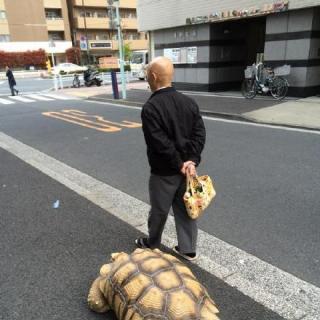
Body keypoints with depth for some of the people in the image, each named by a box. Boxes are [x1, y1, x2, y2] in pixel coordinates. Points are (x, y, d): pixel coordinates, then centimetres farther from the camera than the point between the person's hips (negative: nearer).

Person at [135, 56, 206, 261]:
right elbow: (200, 133, -3)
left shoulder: (150, 108, -19)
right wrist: (191, 161, -8)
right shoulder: (189, 102, 1)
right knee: (185, 208, 16)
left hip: (163, 171, -6)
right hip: (187, 167, 6)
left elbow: (160, 143, -23)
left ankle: (151, 245, 37)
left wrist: (179, 165, -13)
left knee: (159, 210, 14)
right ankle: (188, 249, 29)